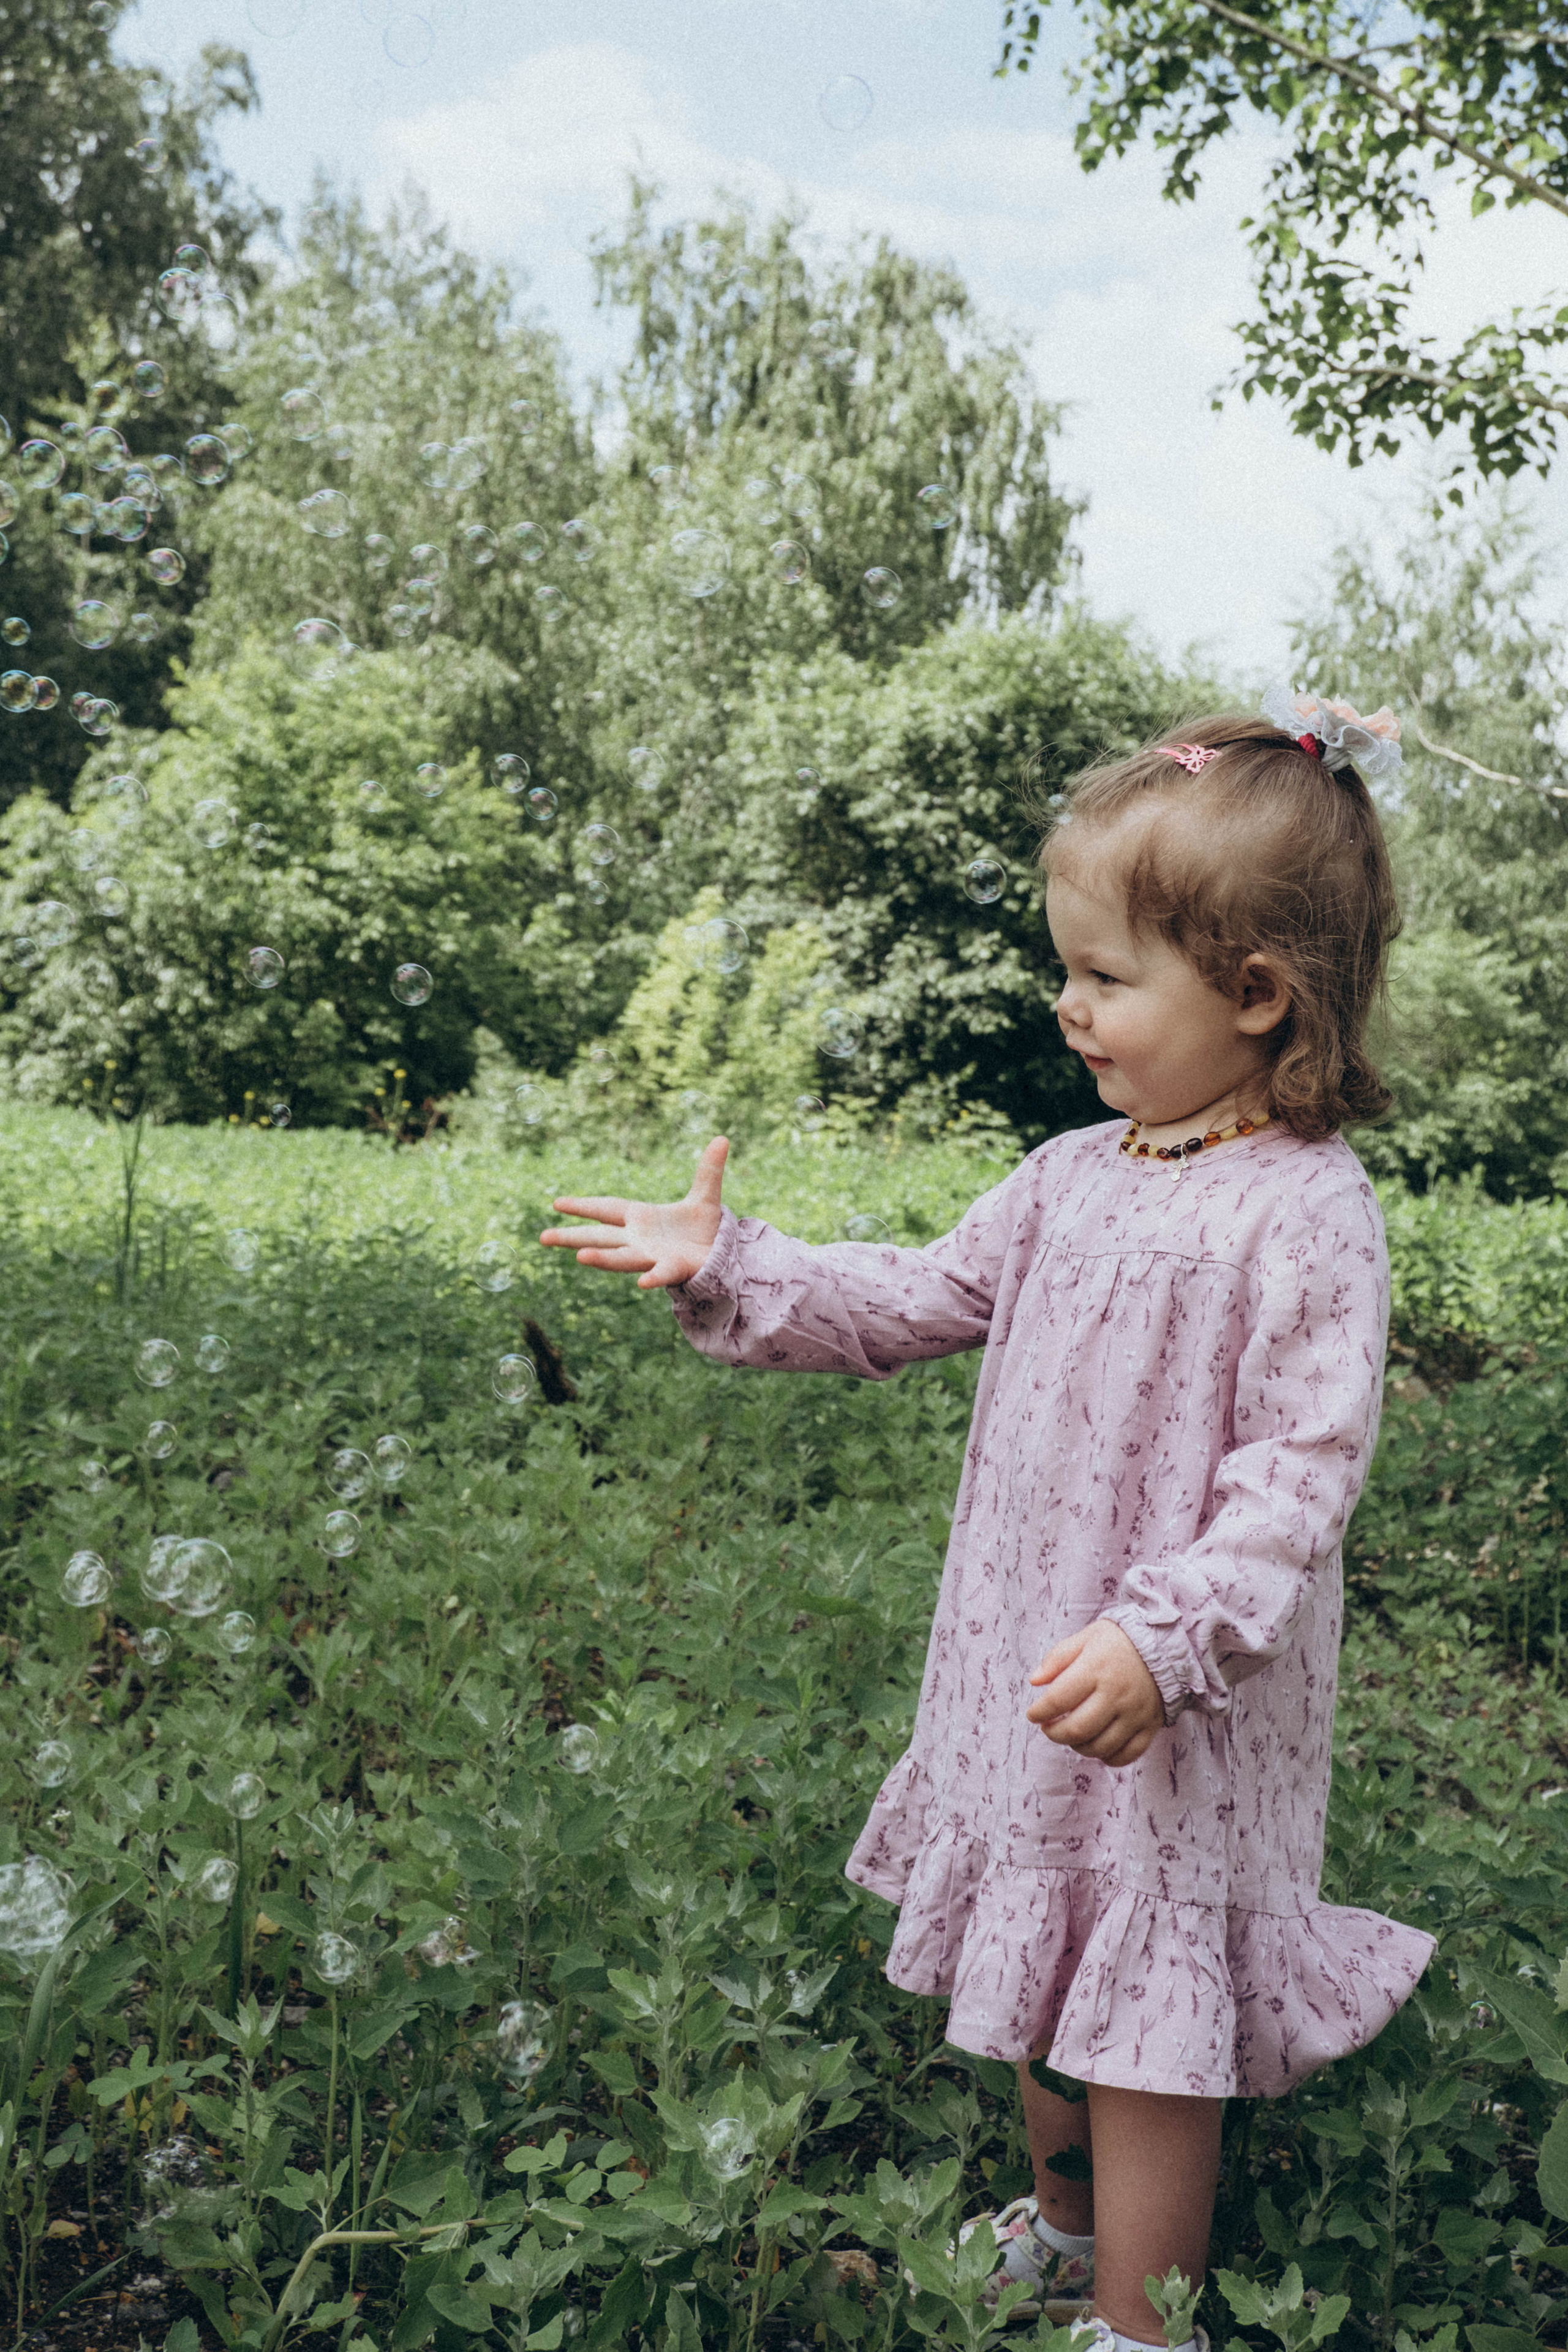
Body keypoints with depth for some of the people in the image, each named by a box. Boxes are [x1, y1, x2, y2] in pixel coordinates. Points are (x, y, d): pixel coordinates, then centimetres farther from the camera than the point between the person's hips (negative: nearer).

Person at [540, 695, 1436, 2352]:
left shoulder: (1307, 1215, -19)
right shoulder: (1076, 1173, 4)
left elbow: (1302, 1468, -22)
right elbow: (923, 1300, 10)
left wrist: (1166, 1637, -31)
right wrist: (728, 1270, 3)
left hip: (1182, 1711, -7)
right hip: (1030, 1658, 8)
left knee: (1146, 2021, 6)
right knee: (1049, 1966, 24)